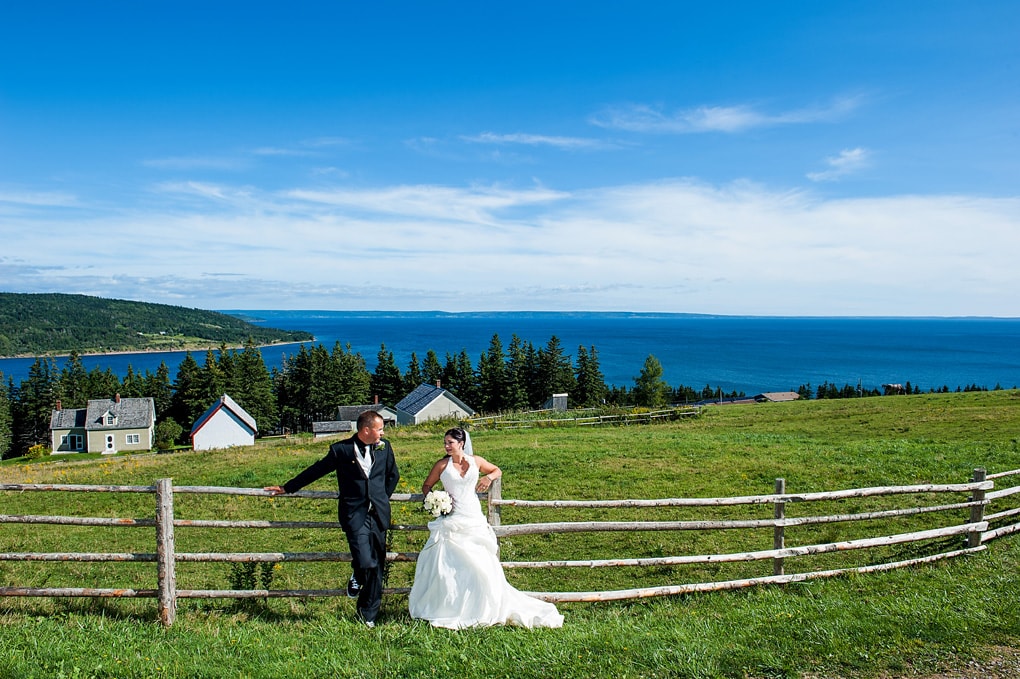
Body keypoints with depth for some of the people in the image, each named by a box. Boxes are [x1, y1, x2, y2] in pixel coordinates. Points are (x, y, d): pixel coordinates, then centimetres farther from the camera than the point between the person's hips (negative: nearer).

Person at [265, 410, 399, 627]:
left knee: (377, 568, 7)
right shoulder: (341, 450, -3)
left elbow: (393, 475, 22)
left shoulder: (384, 447, 7)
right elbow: (315, 471, 8)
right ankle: (357, 577, 21)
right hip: (354, 515, -4)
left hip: (378, 514, 4)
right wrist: (287, 488, 14)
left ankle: (368, 614, 24)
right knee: (366, 563, -16)